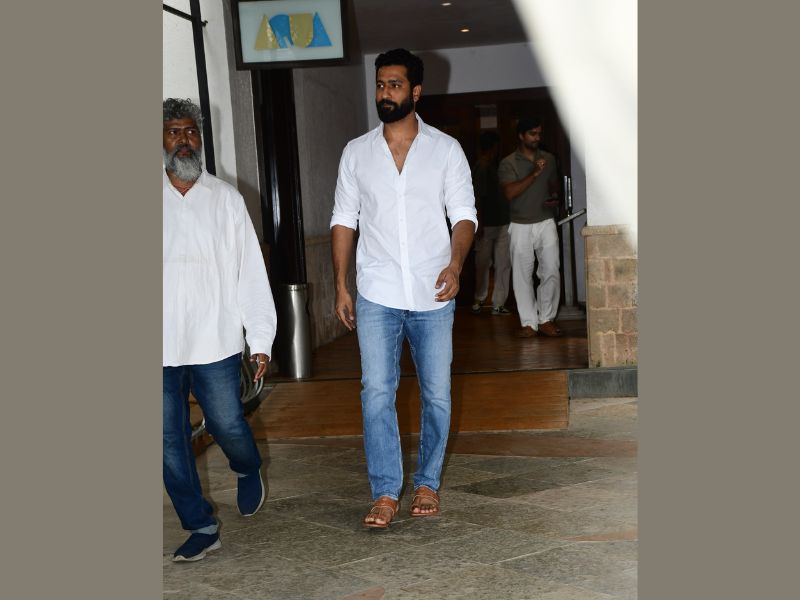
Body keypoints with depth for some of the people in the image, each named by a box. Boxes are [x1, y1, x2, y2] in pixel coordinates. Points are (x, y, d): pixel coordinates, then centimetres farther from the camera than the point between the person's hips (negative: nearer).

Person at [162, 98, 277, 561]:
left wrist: (261, 339, -2)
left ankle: (249, 471, 38)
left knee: (228, 426, 3)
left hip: (215, 341, -1)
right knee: (171, 441, 5)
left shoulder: (225, 198, 4)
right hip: (161, 346, 1)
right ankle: (201, 527, 20)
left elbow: (251, 270, 2)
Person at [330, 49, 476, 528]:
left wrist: (455, 264, -18)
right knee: (377, 393, -6)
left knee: (437, 395, 6)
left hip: (433, 294, 0)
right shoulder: (357, 152, 6)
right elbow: (344, 220, 9)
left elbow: (464, 215, 0)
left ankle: (428, 483, 22)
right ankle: (386, 493, 3)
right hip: (377, 295, 1)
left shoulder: (446, 149, 2)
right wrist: (341, 286, 3)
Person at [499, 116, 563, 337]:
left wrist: (555, 198, 1)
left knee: (551, 272, -4)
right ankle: (529, 322, 7)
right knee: (522, 275, 0)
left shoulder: (549, 159, 10)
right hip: (521, 226, -2)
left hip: (546, 223, 3)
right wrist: (534, 174, -20)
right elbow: (510, 193, -17)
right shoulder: (508, 163, -4)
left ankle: (546, 319, 7)